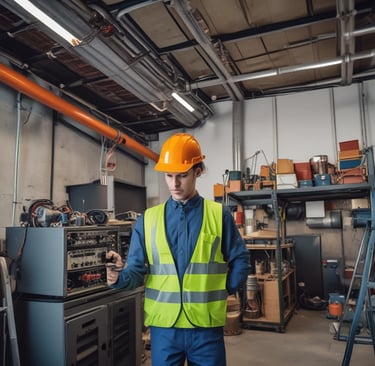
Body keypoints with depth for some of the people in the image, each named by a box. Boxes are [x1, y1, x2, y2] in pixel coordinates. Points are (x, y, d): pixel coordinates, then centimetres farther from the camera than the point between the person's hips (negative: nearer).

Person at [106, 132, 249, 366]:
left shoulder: (220, 214, -2)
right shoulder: (148, 219, 1)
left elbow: (240, 259, 5)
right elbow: (137, 271, -2)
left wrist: (223, 292, -1)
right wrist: (120, 276, -21)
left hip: (206, 326, -1)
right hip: (163, 325, 2)